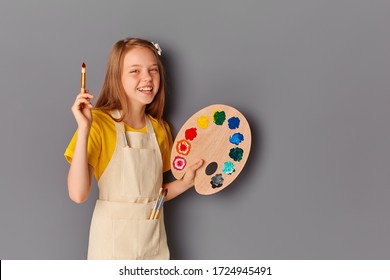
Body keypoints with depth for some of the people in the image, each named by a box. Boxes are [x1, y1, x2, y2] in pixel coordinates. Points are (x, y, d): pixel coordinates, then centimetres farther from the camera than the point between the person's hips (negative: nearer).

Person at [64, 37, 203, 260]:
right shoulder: (100, 122, -11)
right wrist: (84, 129, -25)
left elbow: (154, 193, 11)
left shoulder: (160, 129, 4)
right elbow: (78, 194, -21)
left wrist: (186, 182, -6)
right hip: (113, 241, -4)